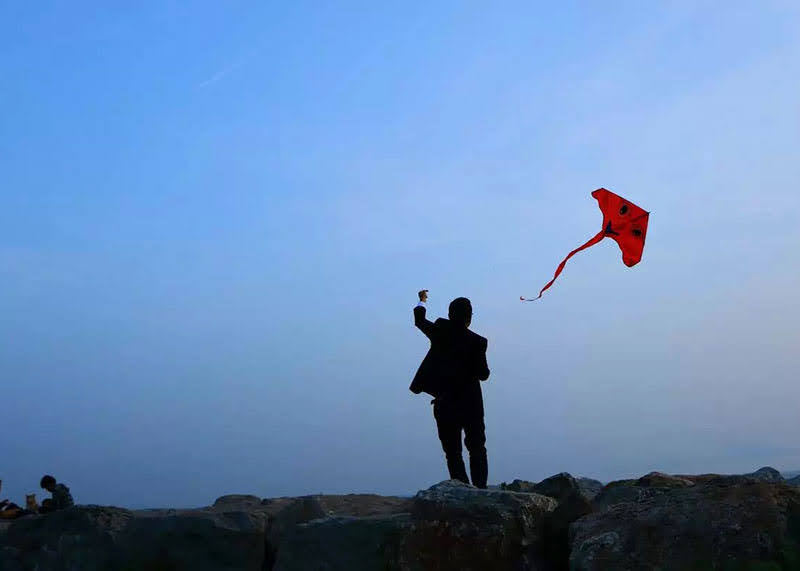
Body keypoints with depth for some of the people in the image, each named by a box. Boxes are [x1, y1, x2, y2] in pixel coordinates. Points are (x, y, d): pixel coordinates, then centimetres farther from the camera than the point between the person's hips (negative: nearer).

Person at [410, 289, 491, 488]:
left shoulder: (439, 332, -4)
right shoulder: (477, 341, -10)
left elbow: (419, 320, 16)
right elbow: (483, 374, -7)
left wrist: (422, 301, 35)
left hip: (444, 404, 1)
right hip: (471, 404, -1)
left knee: (453, 453, 5)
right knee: (477, 450, 9)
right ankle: (480, 489, -1)